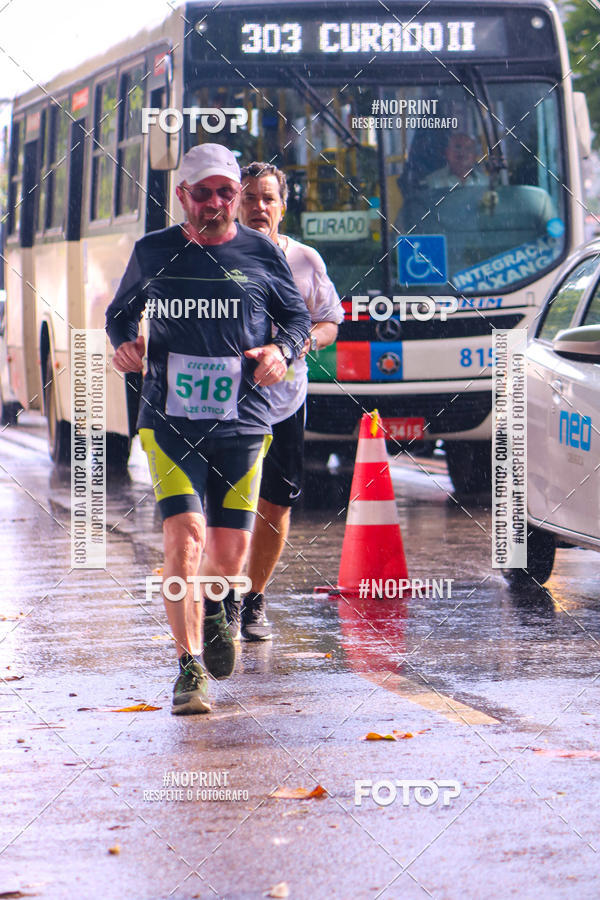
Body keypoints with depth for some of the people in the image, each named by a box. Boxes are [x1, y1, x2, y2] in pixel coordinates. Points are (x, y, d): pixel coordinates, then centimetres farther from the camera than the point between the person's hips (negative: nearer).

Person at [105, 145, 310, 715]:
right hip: (168, 422, -1)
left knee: (229, 555, 6)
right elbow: (120, 311, 20)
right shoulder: (152, 253, 5)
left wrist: (281, 350, -5)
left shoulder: (262, 255, 4)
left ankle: (214, 607, 43)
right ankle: (190, 669, -14)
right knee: (184, 537, -18)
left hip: (242, 425, 1)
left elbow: (296, 316, 16)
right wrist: (123, 344, -1)